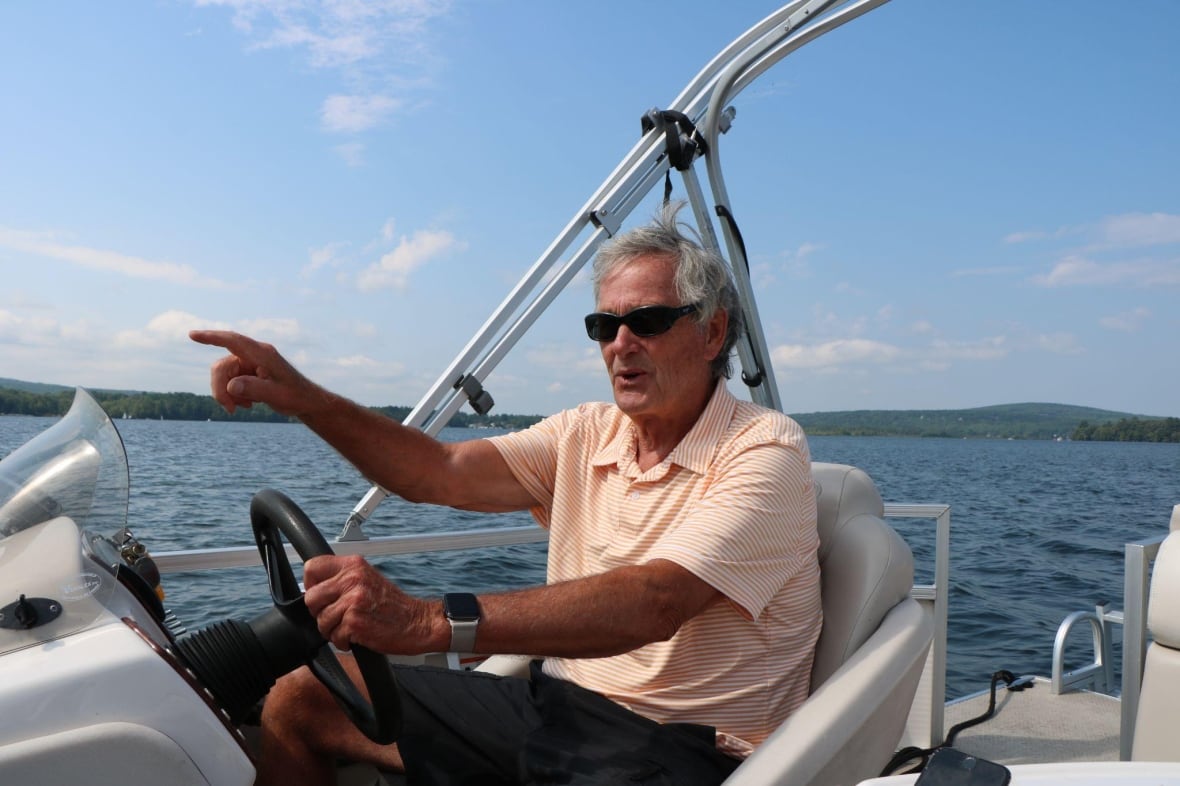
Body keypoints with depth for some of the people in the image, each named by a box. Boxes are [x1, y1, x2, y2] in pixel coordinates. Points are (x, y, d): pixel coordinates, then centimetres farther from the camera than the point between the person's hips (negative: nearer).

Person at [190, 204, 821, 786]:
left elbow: (654, 603, -29)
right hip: (557, 704, 6)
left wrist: (431, 622, -38)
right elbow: (442, 473, -2)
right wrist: (303, 399, -16)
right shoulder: (586, 435, 7)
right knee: (298, 701, 2)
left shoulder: (764, 452, -14)